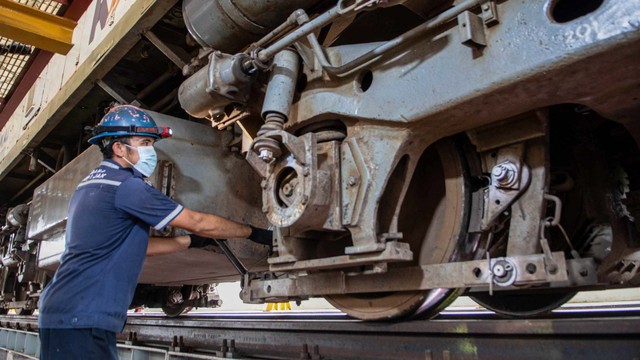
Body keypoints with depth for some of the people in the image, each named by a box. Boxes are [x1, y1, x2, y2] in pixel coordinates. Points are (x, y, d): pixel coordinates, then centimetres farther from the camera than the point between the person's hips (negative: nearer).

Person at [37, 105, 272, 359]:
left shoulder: (92, 184, 15)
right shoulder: (126, 186, -16)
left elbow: (135, 245, 19)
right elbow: (198, 222, -12)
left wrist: (189, 241, 17)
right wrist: (252, 233, -1)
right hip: (82, 319, -10)